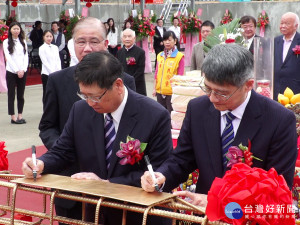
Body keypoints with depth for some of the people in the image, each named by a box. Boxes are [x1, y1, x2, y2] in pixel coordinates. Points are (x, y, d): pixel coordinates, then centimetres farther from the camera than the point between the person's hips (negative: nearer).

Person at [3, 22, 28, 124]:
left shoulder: (23, 42, 11)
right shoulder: (6, 42, 0)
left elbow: (26, 56, 6)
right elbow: (8, 57, -7)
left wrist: (23, 70, -7)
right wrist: (17, 71, -13)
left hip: (22, 72, 4)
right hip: (11, 71, -3)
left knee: (21, 95, 7)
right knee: (11, 95, 1)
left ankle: (20, 115, 13)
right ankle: (13, 117, 4)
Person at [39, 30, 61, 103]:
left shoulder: (55, 47, 13)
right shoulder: (42, 48, -3)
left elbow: (58, 60, 9)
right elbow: (45, 62, -9)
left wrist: (59, 71, -6)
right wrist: (53, 72, -15)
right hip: (47, 73, -4)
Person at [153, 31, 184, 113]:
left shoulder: (179, 56, -6)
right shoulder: (160, 56, 10)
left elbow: (180, 76, -5)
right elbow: (157, 73, 15)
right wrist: (154, 88, 11)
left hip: (172, 91, -5)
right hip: (160, 91, 5)